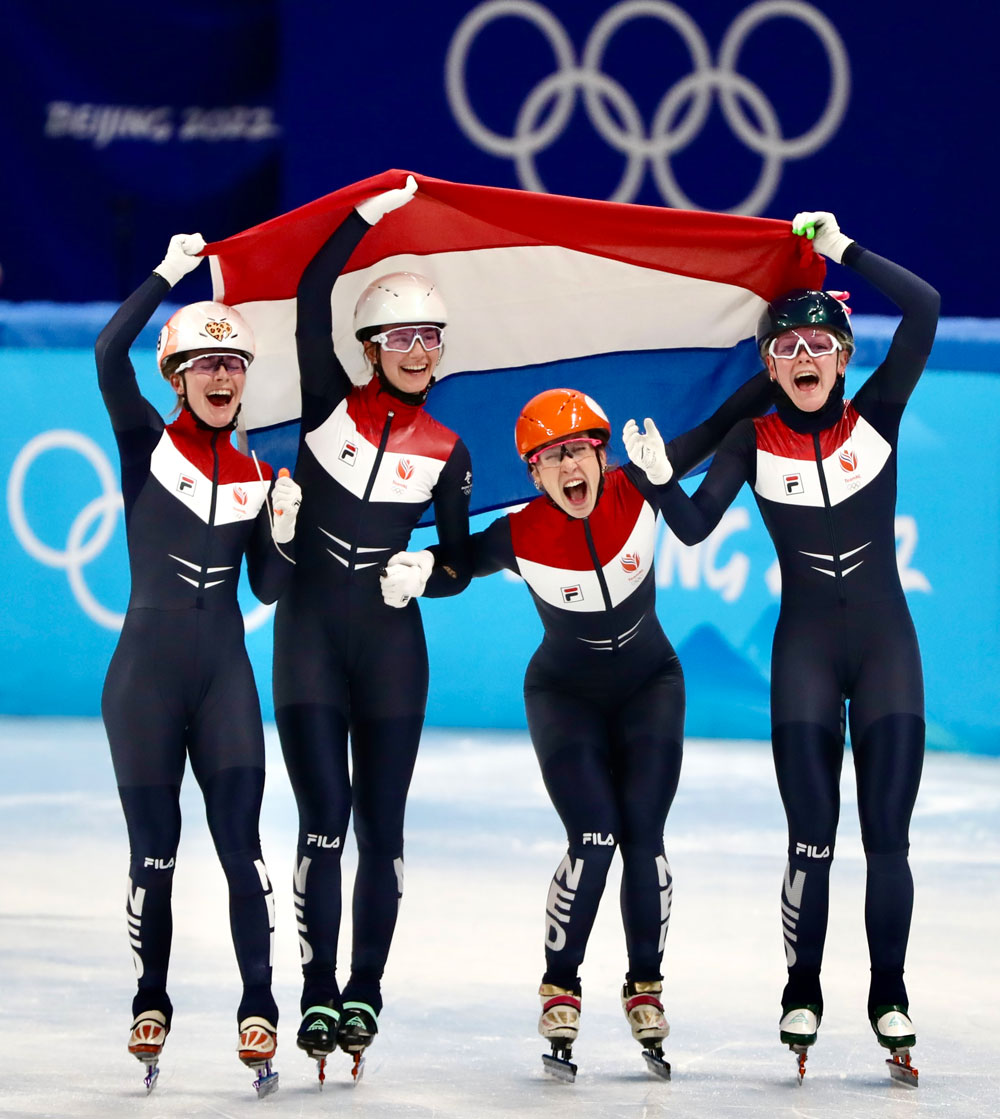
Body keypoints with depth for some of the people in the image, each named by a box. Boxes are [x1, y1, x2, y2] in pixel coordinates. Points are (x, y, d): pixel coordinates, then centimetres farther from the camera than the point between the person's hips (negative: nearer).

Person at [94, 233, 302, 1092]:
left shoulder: (257, 474, 10)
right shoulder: (148, 444, 2)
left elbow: (268, 588, 11)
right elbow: (109, 352, -14)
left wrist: (284, 531, -7)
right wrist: (170, 273, -13)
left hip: (225, 675, 2)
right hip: (146, 673, -2)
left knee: (241, 844, -6)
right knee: (154, 851, 3)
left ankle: (259, 1009, -4)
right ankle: (152, 1005, 17)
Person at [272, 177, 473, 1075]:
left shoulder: (444, 452, 6)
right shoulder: (333, 405, 3)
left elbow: (462, 563, 10)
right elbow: (311, 299, -8)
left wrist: (426, 572, -11)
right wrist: (371, 215, -7)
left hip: (391, 643, 1)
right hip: (309, 637, -1)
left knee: (381, 826, 1)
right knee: (325, 816, -8)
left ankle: (365, 993, 11)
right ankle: (319, 995, -3)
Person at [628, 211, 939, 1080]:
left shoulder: (877, 416, -1)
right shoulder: (755, 442, 0)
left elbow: (924, 307, -11)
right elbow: (694, 527, -5)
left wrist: (841, 248, -11)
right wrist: (659, 477, -22)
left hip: (885, 642, 0)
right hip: (805, 649, 0)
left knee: (887, 833, -1)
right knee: (812, 836, -4)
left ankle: (890, 991, 10)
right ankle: (803, 989, 10)